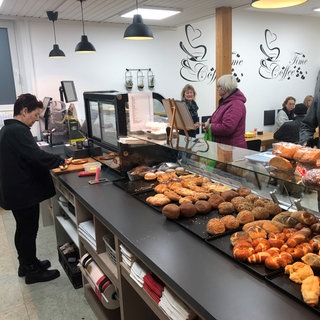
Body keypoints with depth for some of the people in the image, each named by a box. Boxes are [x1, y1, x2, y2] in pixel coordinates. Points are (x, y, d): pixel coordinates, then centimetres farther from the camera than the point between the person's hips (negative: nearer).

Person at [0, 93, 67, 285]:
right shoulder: (18, 131, -21)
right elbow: (37, 156, -30)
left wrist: (53, 162, 9)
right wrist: (60, 161, -17)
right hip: (24, 191, -10)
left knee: (23, 229, 21)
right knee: (29, 231, 3)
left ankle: (26, 263, 36)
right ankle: (33, 271, 17)